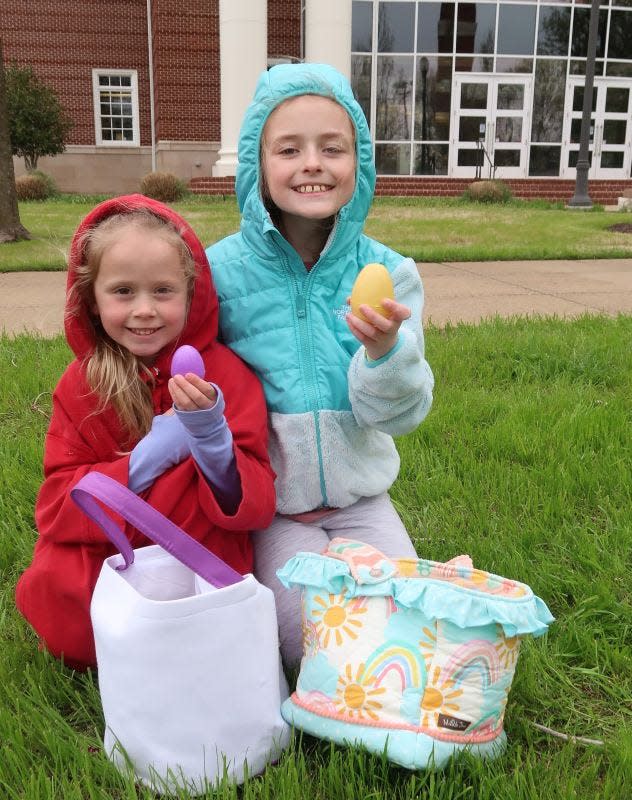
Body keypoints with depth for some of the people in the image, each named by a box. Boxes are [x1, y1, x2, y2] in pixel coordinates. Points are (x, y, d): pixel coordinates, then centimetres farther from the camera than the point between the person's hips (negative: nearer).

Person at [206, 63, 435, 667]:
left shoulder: (387, 271, -9)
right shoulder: (221, 269, -12)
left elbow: (398, 414, -12)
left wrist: (385, 350, -32)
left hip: (359, 495, 2)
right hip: (267, 500, -1)